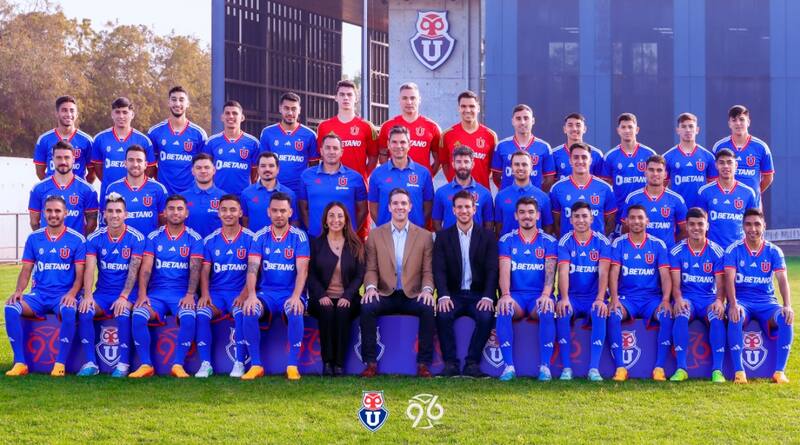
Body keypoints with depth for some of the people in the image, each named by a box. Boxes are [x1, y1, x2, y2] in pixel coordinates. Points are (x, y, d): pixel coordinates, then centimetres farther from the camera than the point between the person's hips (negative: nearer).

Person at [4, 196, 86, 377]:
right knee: (11, 308, -25)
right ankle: (20, 362, -20)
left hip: (64, 295, -3)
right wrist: (19, 291, -7)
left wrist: (72, 294, -20)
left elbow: (80, 274, -1)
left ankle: (60, 363, -26)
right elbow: (26, 269, 11)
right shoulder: (34, 238, 11)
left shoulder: (77, 239, 1)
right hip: (39, 294, 3)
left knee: (69, 311, -38)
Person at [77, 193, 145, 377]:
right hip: (102, 292, 3)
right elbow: (89, 269, -7)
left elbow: (133, 270, -12)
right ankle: (90, 363, -20)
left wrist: (123, 297, -24)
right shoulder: (95, 238, 2)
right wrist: (87, 295, -23)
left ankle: (124, 364, -21)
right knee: (84, 311, -26)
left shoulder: (136, 238, -5)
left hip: (127, 293, -3)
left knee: (123, 314, -34)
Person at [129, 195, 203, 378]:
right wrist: (142, 294, -14)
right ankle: (146, 365, -18)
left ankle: (178, 365, -22)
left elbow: (195, 268, -5)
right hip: (157, 292, 2)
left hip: (182, 293, -2)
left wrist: (190, 295, -20)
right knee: (138, 316, -27)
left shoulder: (194, 238, 6)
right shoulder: (153, 237, 10)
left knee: (188, 318, -34)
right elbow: (146, 267, 1)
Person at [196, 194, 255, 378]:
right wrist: (204, 294, -12)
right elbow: (205, 271, 6)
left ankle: (239, 363, -26)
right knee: (201, 313, -28)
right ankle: (205, 364, -24)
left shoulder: (250, 238, 3)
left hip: (240, 292, -2)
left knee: (242, 312, -34)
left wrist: (244, 294, -19)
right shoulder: (210, 240, 11)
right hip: (215, 292, 2)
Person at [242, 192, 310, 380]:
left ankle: (292, 366, -24)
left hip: (291, 292, -2)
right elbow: (252, 268, -5)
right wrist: (251, 295, -23)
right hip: (266, 291, 2)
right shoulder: (260, 237, 5)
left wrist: (296, 296, -26)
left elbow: (302, 270, -10)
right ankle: (256, 365, -17)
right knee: (249, 312, -29)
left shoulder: (299, 236, 0)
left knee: (296, 312, -35)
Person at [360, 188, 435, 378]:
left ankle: (424, 363, -20)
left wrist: (427, 289, -16)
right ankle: (370, 362, -20)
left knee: (428, 308, -31)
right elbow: (371, 269, 6)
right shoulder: (375, 235, 9)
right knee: (367, 307, -30)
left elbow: (428, 271, 4)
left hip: (413, 296, 0)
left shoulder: (424, 236, 8)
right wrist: (370, 287, -15)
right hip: (385, 295, 0)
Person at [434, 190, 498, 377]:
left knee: (486, 316, -31)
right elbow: (439, 269, -1)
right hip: (454, 295, 1)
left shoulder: (488, 236, 8)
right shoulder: (443, 237, 9)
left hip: (479, 294, -1)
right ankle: (450, 363, -21)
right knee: (442, 314, -31)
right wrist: (444, 296, -20)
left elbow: (492, 269, -1)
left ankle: (472, 363, -20)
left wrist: (488, 297, -18)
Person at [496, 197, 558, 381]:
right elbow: (504, 270, -4)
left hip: (539, 296, 0)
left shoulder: (548, 241, 9)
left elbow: (550, 271, -5)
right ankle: (509, 366, -30)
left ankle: (545, 366, -29)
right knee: (503, 310, -33)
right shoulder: (507, 240, 10)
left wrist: (546, 295, -24)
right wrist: (505, 295, -22)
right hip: (515, 295, 1)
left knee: (548, 311, -35)